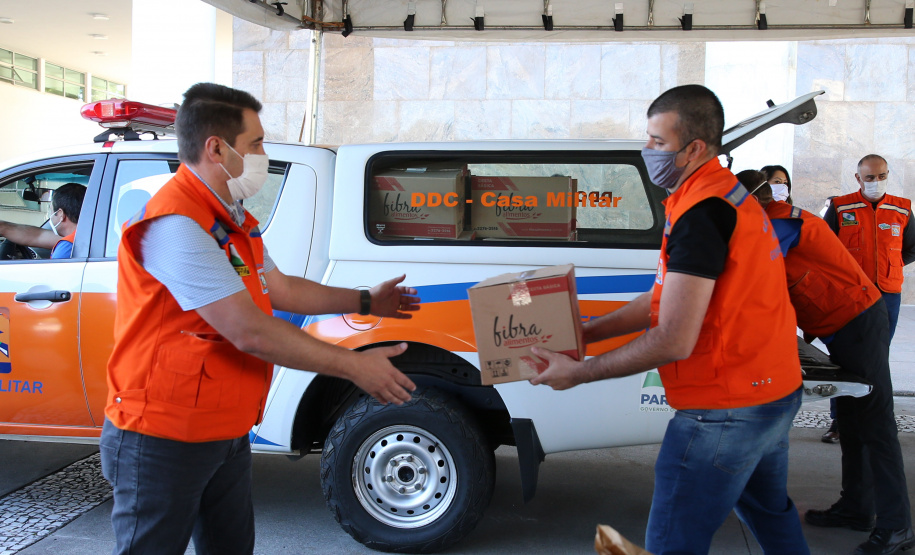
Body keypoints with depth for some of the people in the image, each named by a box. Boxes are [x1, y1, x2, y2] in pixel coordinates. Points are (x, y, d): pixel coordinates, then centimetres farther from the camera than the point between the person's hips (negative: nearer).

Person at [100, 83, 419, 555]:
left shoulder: (231, 220, 10)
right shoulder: (174, 222, -25)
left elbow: (280, 289, 21)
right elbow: (250, 332, -30)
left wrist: (365, 301, 22)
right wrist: (354, 366, -24)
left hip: (226, 436, 10)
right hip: (163, 442, -10)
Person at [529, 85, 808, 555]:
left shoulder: (700, 213, -22)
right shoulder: (731, 195, 11)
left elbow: (673, 341, -25)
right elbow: (667, 298, 13)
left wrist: (578, 372, -15)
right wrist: (584, 332, 9)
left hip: (725, 410, -10)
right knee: (770, 512, 29)